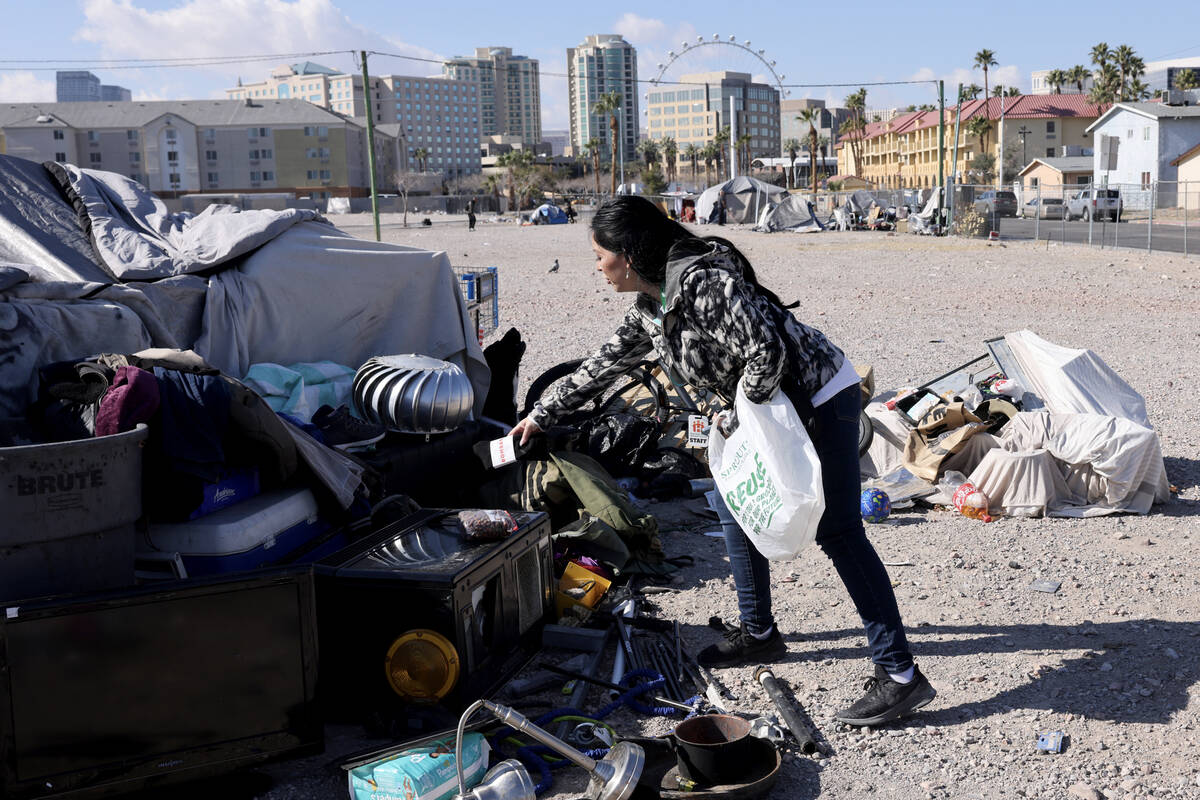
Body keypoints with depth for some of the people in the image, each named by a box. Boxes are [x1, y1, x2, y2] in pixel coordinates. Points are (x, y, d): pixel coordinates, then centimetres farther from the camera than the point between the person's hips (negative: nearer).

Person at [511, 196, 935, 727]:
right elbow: (604, 366, 19)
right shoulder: (650, 308, 7)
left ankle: (900, 676, -6)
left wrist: (743, 416, -14)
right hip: (770, 406, 10)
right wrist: (541, 415, 25)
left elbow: (767, 352, -28)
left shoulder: (705, 283, -25)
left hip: (820, 398, -10)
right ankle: (758, 634, 33)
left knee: (838, 533, -11)